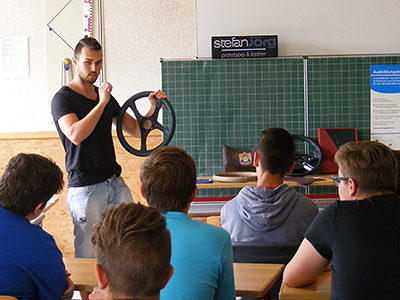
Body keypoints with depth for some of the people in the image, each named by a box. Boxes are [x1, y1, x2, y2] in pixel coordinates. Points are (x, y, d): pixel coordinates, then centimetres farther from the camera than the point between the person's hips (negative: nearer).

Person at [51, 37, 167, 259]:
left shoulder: (106, 97, 15)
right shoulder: (63, 98, -5)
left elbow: (137, 130, 18)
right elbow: (75, 135, -22)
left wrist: (154, 109, 1)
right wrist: (101, 104, -19)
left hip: (116, 182, 6)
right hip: (85, 188, -6)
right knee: (89, 255, -3)